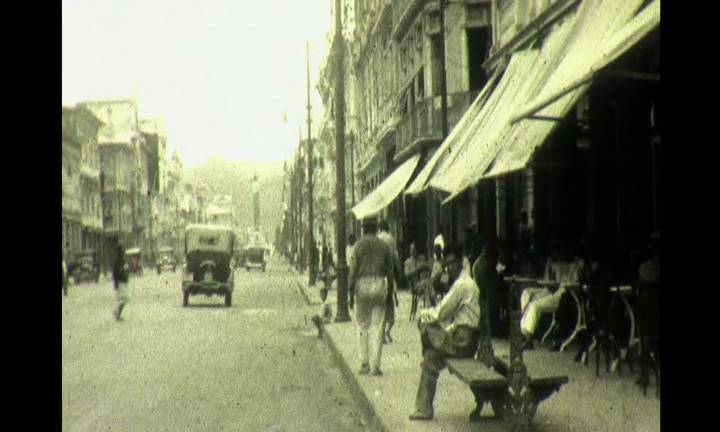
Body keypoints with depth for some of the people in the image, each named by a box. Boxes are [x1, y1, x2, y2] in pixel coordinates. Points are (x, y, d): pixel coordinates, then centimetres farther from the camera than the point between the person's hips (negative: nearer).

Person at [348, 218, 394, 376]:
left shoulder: (359, 245, -1)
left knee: (362, 326, 9)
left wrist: (351, 292, 1)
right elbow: (390, 270, 9)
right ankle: (375, 366, 0)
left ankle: (364, 364, 5)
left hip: (363, 284, -2)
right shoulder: (383, 245, 7)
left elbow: (353, 269, -3)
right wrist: (389, 289, 17)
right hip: (379, 285, 2)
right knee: (377, 327, 3)